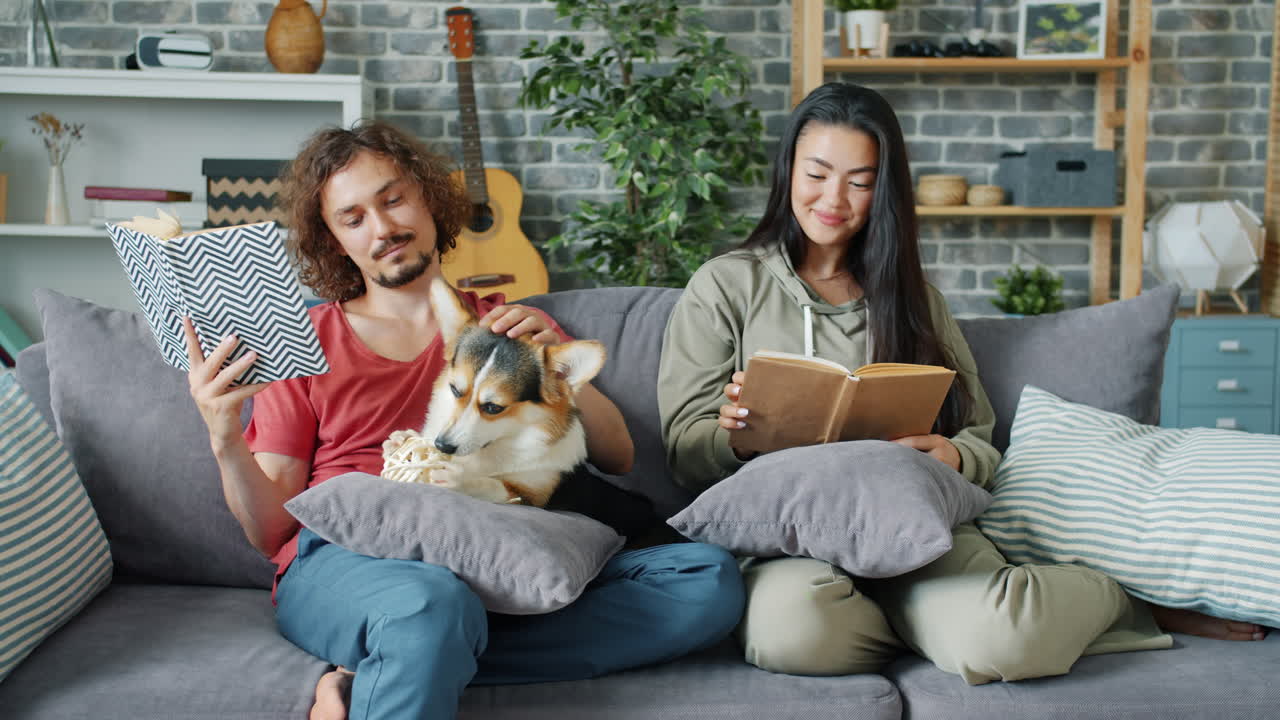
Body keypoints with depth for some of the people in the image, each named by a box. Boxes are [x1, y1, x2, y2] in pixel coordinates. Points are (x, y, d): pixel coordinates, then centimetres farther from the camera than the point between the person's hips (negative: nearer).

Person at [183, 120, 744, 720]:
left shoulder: (508, 327, 22)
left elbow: (618, 457, 15)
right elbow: (271, 529, 10)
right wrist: (226, 442, -10)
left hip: (495, 568, 5)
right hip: (343, 564, -5)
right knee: (433, 604, -44)